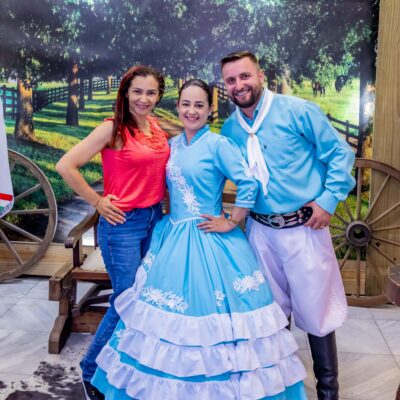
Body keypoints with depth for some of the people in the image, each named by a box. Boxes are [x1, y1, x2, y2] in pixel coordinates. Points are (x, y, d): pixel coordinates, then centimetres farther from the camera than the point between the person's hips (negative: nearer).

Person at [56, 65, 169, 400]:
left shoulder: (158, 129, 8)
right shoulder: (113, 128, -11)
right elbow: (66, 166, -15)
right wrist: (98, 202, -11)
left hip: (156, 219, 7)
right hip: (123, 224, -6)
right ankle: (92, 372, 21)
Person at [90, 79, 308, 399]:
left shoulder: (218, 144, -10)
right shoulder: (173, 144, 10)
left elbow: (249, 184, -18)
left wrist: (231, 222, -14)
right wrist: (165, 222, 11)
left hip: (208, 241, -7)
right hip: (173, 238, 7)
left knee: (209, 312, -1)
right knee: (172, 315, 12)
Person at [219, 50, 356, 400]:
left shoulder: (298, 111, -9)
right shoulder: (230, 129, 5)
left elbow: (340, 153, -6)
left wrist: (329, 199, -13)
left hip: (304, 228, -4)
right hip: (261, 231, 4)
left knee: (315, 312, 5)